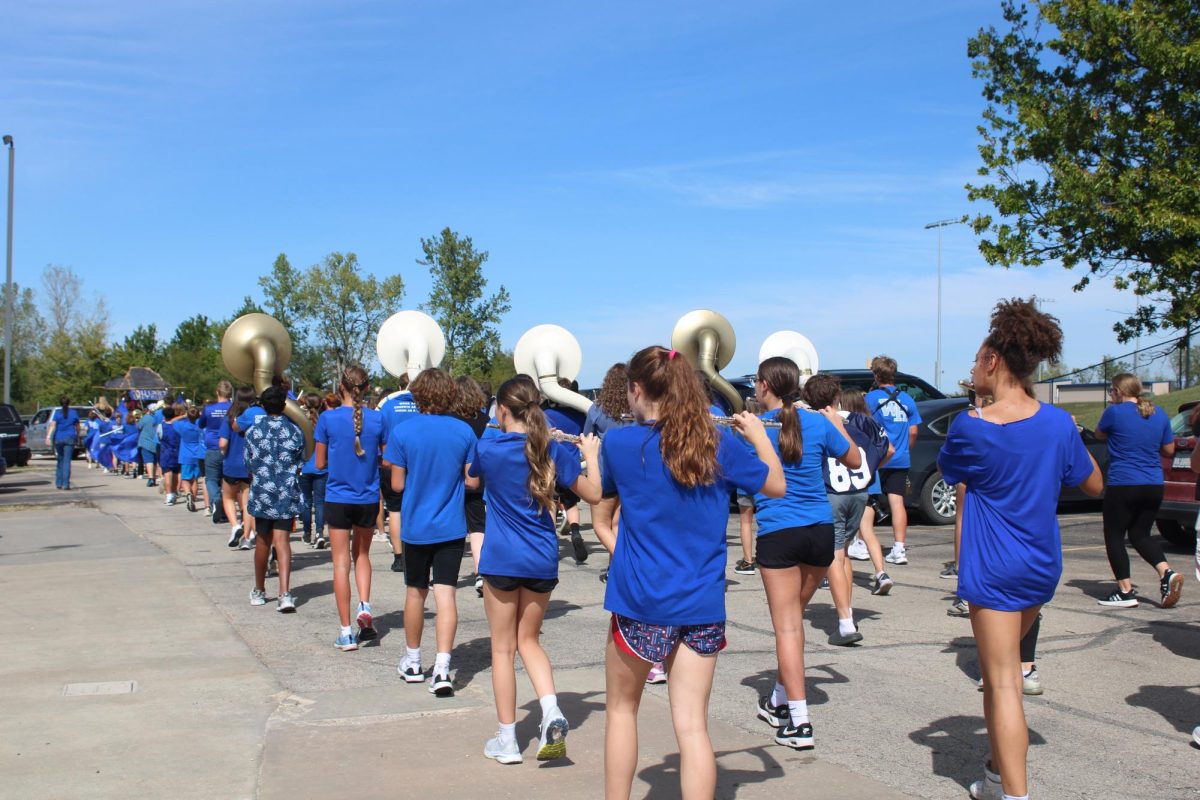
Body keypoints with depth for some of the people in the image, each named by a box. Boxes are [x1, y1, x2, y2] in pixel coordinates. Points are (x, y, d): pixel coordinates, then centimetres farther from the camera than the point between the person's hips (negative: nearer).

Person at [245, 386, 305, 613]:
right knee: (282, 540, -3)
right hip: (287, 494, -1)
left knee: (262, 541, 15)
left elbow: (248, 465, 6)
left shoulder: (253, 431, -2)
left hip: (261, 493, 1)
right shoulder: (295, 432, -1)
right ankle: (285, 594, -18)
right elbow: (300, 465, 6)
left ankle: (259, 591, 29)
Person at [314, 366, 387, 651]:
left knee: (341, 561, 4)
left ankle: (346, 632, 3)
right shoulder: (377, 419, -5)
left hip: (338, 498, -2)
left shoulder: (328, 418, -9)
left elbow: (319, 463, -3)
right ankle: (365, 605, 2)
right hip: (368, 499, 2)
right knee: (362, 554, 22)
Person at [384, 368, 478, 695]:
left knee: (415, 593, 16)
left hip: (415, 527, 0)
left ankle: (413, 662, 31)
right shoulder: (464, 431, -5)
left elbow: (397, 484, -6)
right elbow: (472, 482, -1)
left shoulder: (402, 432, -9)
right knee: (445, 595, -1)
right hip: (452, 527, 0)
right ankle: (442, 669, -10)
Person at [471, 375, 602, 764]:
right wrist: (591, 453, 14)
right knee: (529, 640, 18)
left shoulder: (488, 448, -7)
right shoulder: (554, 451, -3)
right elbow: (593, 494, 2)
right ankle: (551, 711, -3)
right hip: (542, 560, 3)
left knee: (503, 647, 8)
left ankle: (507, 740, 12)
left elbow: (472, 479, 15)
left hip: (501, 559, -3)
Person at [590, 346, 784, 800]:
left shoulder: (620, 443, -5)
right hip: (703, 604, 2)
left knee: (621, 709, 18)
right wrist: (758, 434, 26)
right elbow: (777, 486, 14)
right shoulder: (720, 444, 0)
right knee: (692, 725, 4)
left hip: (640, 599, -2)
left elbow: (601, 520, 6)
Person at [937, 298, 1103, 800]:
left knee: (1003, 684, -5)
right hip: (1043, 566, 6)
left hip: (994, 569, -6)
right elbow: (1094, 486, 9)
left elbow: (946, 471, 6)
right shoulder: (1058, 422, -3)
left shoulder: (970, 427, -14)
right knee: (1003, 670, 22)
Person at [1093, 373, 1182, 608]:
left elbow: (1100, 434, 9)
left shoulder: (1115, 412, -10)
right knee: (1140, 534, 19)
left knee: (1114, 536, 6)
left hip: (1123, 486, -6)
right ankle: (1166, 573, -3)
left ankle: (1125, 591, 4)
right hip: (1154, 487, 6)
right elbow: (1169, 450, 14)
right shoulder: (1159, 414, 7)